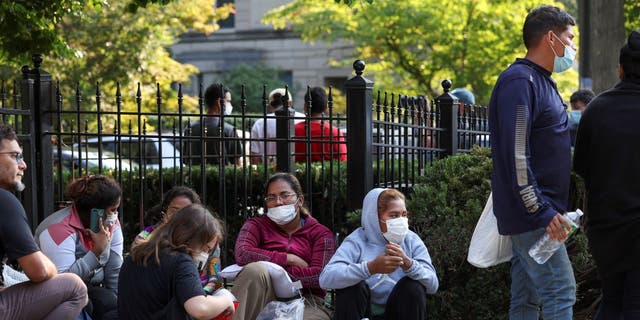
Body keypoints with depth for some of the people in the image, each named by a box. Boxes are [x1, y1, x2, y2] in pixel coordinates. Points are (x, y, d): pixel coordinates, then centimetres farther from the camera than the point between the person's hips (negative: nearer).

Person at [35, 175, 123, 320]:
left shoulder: (111, 224, -1)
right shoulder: (60, 228, -24)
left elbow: (115, 273, -2)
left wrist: (120, 304, -13)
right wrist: (97, 251, -32)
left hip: (92, 289, 6)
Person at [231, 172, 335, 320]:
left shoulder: (321, 233, 10)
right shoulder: (256, 225, 14)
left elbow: (320, 276, -8)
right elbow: (242, 255, -9)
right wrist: (290, 259, -7)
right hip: (264, 300, 2)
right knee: (255, 269, -31)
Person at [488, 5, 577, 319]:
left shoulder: (541, 81, 19)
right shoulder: (519, 80, -14)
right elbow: (515, 153, -21)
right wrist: (540, 210, -23)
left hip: (538, 212, 10)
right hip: (531, 213, -10)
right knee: (560, 292, -12)